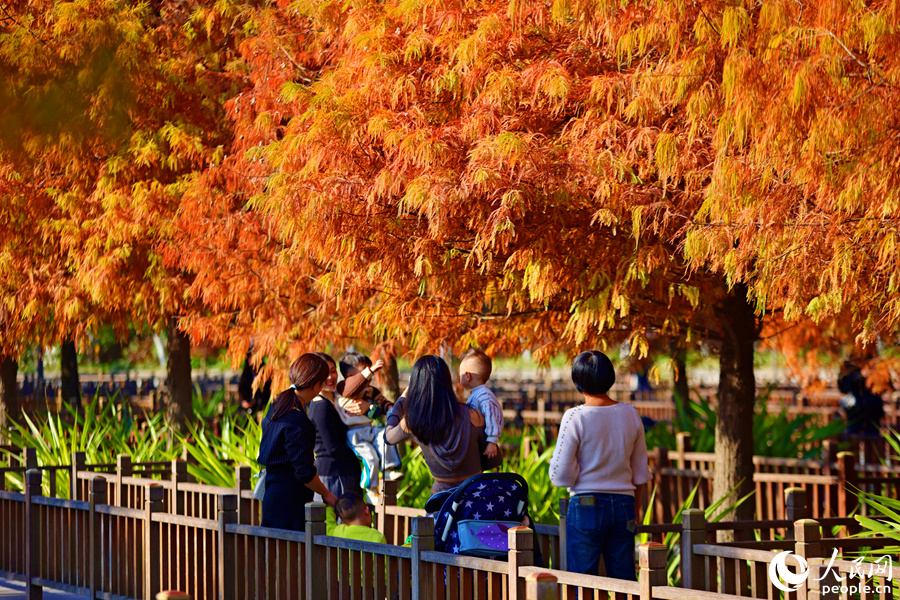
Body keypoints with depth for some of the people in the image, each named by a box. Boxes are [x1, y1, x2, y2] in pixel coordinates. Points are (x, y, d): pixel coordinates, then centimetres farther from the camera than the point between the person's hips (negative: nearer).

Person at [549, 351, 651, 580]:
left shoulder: (575, 417, -10)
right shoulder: (630, 415, 4)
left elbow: (560, 475, -11)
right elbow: (640, 475, 11)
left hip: (586, 507, -4)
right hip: (623, 505, 4)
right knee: (624, 581, 7)